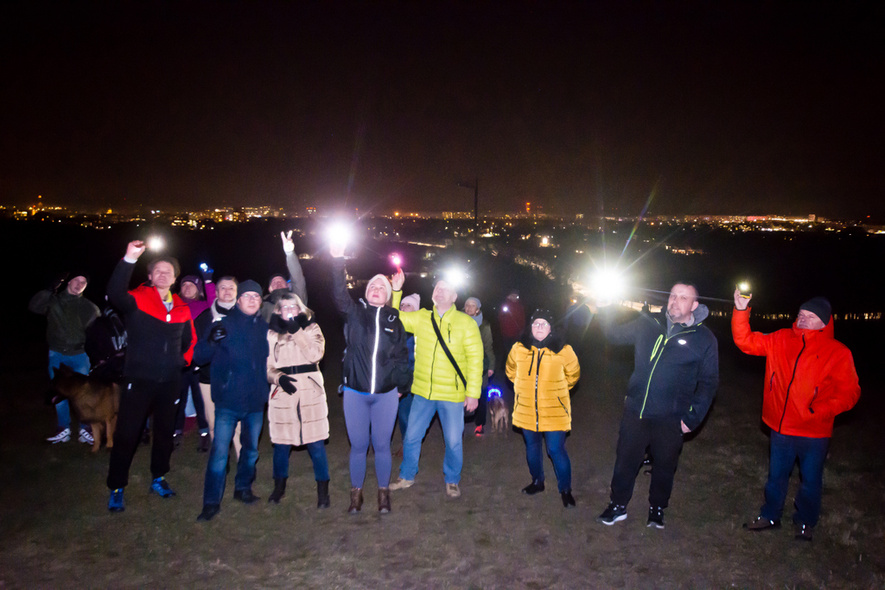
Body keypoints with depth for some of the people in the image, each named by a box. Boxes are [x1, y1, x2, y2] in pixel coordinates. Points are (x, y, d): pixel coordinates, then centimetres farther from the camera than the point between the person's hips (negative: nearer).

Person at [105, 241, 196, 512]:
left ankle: (158, 478, 32)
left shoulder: (181, 309, 9)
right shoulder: (137, 299, -6)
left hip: (169, 380, 5)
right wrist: (129, 260, -38)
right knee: (126, 433, -1)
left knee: (165, 431, 15)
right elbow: (115, 293, -30)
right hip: (139, 378, -5)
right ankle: (116, 488, 13)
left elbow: (190, 339, 24)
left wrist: (185, 359, 9)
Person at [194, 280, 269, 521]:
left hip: (256, 401, 4)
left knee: (251, 449, 16)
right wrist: (211, 340, -26)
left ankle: (243, 488, 35)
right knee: (220, 451, -6)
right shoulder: (224, 324, -4)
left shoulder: (265, 328, 6)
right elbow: (199, 356, -8)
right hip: (228, 401, -4)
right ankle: (211, 502, 5)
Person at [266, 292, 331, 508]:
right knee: (281, 442, 9)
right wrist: (279, 378, -12)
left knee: (316, 442, -3)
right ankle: (279, 486, 29)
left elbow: (315, 354, -11)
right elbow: (267, 367, 7)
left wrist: (297, 331, -12)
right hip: (283, 393, 2)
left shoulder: (311, 328, 7)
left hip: (310, 392, -1)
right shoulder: (272, 334, 10)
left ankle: (323, 491, 9)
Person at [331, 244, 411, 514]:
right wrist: (337, 261, -28)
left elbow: (402, 355, 9)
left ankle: (383, 492, 25)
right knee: (358, 445, 7)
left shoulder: (394, 320, 6)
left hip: (386, 394, 1)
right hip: (355, 393, 0)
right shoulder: (354, 312, 2)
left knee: (382, 445, 8)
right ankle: (356, 493, 24)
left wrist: (401, 385, 3)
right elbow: (339, 294, -16)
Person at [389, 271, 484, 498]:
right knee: (412, 436, 11)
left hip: (453, 395, -3)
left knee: (453, 441, 7)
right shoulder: (420, 318, 5)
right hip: (423, 392, 3)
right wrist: (396, 291, -1)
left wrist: (473, 392, -11)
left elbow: (475, 358, -7)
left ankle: (452, 481, 30)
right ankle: (407, 477, 33)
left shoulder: (466, 323, -5)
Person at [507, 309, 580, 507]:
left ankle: (565, 490, 16)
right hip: (526, 410, 3)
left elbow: (573, 375, 9)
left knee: (556, 450, -3)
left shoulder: (563, 351, -9)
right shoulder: (519, 349, -3)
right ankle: (537, 482, 38)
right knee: (532, 446, 17)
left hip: (554, 411, -3)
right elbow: (511, 371, 18)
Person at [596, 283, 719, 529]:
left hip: (670, 419, -2)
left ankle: (657, 508, 37)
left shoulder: (705, 339, -5)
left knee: (664, 466, 14)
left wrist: (693, 417, -7)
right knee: (625, 461, 11)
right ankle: (618, 506, 30)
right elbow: (616, 335, 15)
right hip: (635, 410, 2)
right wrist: (605, 310, -1)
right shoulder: (648, 324, 2)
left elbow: (708, 383, -1)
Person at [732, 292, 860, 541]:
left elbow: (849, 392, -9)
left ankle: (805, 522, 38)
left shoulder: (838, 353, -11)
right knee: (776, 476, 18)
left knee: (810, 480, 14)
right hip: (781, 427, 3)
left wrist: (821, 410, -24)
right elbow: (746, 341, -3)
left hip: (814, 432, -3)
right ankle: (770, 516, 38)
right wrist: (741, 311, -16)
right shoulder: (781, 340, -1)